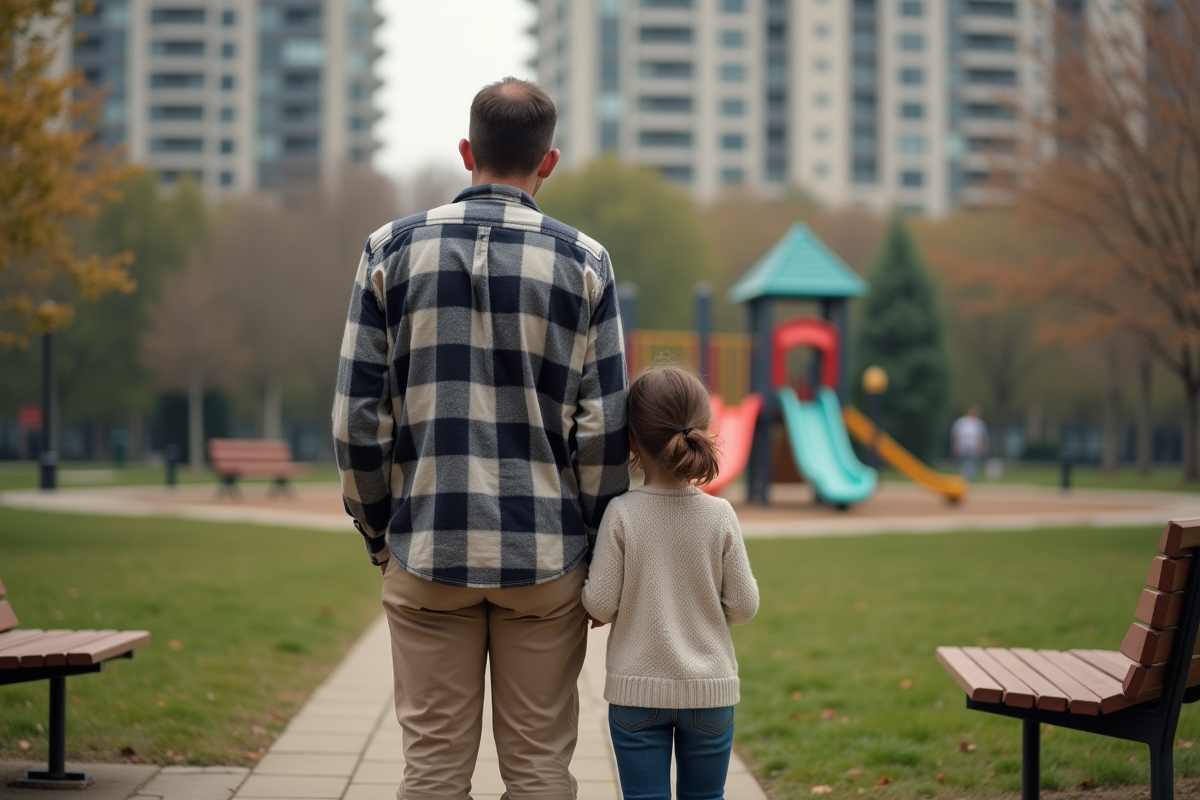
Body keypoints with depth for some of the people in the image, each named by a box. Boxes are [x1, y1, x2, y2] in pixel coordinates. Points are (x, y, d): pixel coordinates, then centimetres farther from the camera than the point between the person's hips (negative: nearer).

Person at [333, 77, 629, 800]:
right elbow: (604, 427, -2)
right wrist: (600, 550, 8)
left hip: (427, 550, 1)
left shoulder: (394, 249, 2)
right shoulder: (583, 261, 0)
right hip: (546, 553, 0)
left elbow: (358, 415, 0)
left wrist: (379, 533, 11)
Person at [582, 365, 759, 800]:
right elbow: (743, 604, -3)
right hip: (710, 688, 2)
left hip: (637, 688, -1)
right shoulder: (720, 516, -7)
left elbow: (599, 604, -11)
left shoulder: (621, 513, -12)